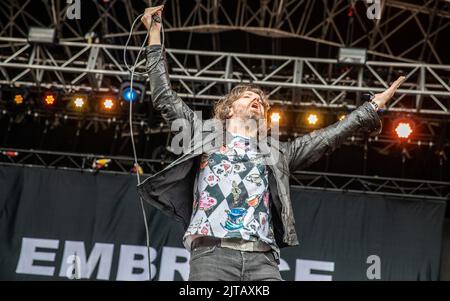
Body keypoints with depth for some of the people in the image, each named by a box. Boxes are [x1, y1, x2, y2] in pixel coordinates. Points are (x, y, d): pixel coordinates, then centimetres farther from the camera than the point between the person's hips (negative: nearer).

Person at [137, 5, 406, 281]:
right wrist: (155, 37, 25)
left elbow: (328, 137, 29)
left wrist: (373, 106, 29)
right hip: (212, 253, -2)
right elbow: (165, 99, 24)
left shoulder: (276, 153, 28)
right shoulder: (206, 135, 24)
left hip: (262, 259, 2)